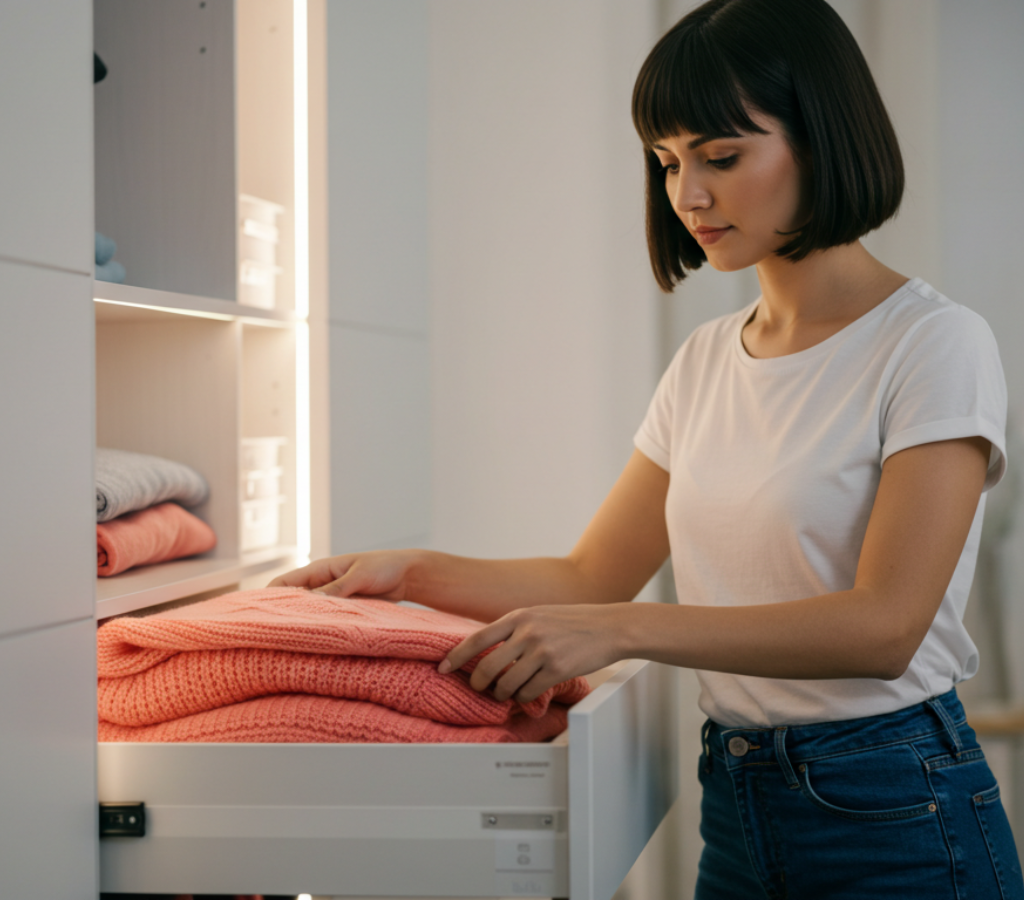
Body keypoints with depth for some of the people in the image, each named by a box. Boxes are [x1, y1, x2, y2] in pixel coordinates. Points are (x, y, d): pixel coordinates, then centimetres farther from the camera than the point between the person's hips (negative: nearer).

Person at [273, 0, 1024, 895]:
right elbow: (592, 575, 12)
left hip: (894, 818, -6)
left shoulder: (936, 343, -13)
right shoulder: (707, 360, 9)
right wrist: (410, 572, -2)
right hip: (735, 804, 6)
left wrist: (623, 629, -32)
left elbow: (884, 626, -23)